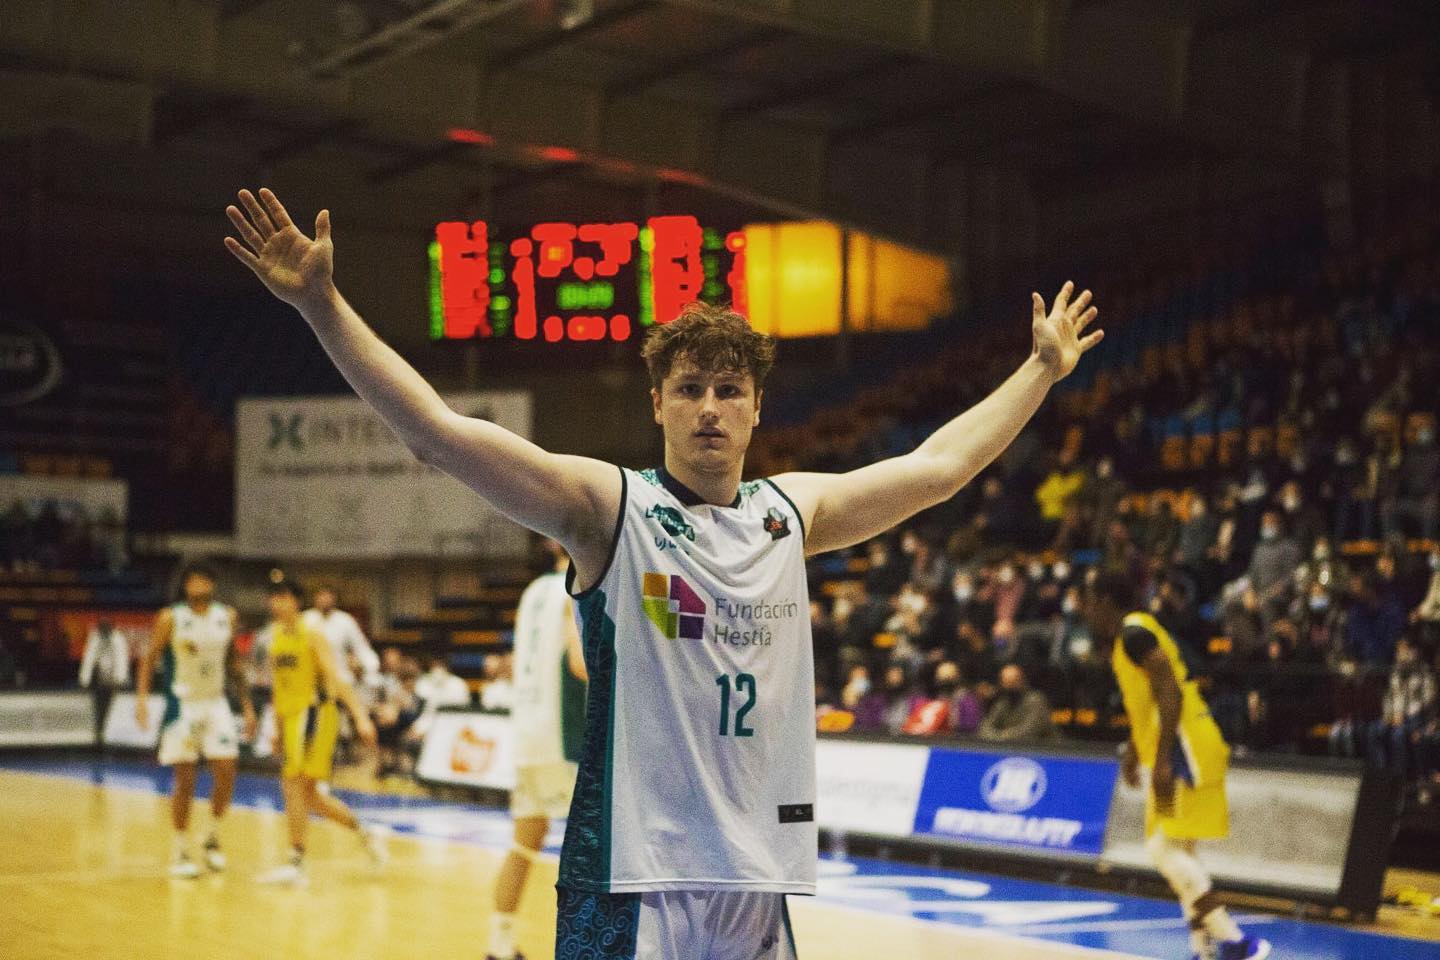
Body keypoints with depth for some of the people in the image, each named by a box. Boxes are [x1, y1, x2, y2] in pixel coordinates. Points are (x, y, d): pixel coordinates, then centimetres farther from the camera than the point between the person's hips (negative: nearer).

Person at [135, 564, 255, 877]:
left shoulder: (227, 617, 4)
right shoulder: (171, 619, -8)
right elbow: (150, 659, -6)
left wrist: (247, 705, 11)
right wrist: (142, 697, -21)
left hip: (216, 704, 4)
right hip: (182, 706, -3)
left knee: (226, 775, -4)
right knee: (185, 781, -2)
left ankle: (213, 838, 16)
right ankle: (181, 852, 9)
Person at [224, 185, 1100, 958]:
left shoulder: (792, 512, 10)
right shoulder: (607, 506, -5)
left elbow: (938, 465, 23)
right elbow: (439, 432, -15)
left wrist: (1044, 369, 30)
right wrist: (324, 307, -23)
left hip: (759, 872, 5)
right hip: (633, 877, -5)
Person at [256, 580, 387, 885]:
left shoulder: (312, 637, -10)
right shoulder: (275, 636, 12)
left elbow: (338, 679, -17)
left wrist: (361, 717, -26)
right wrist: (278, 728, 22)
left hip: (313, 715, -8)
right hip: (291, 717, 8)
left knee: (294, 785, -14)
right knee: (309, 793, 11)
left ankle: (296, 862, -10)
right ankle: (366, 833, 27)